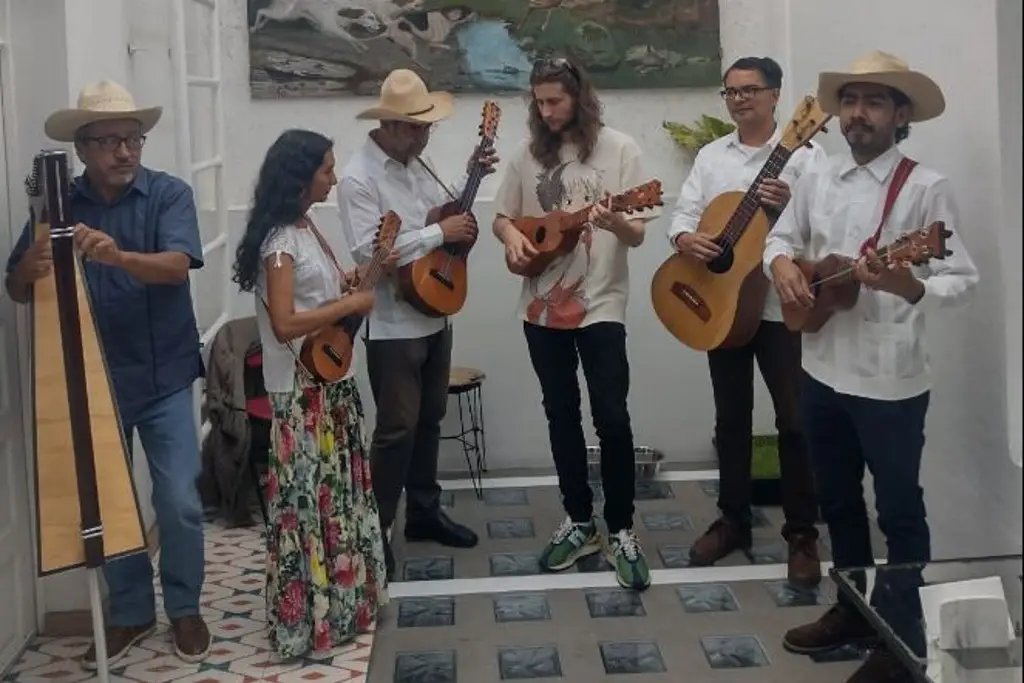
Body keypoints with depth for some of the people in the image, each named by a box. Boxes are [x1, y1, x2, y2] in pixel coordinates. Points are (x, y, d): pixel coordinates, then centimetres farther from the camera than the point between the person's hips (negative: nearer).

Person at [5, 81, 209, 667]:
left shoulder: (169, 193, -7)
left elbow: (177, 264, -23)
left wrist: (117, 256, -42)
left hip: (164, 377, -2)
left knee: (179, 501, -1)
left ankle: (185, 608, 19)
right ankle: (131, 613, 26)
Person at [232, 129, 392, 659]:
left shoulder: (305, 227, 10)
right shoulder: (279, 240, -19)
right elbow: (284, 324, -26)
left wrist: (364, 272, 4)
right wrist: (351, 304, -19)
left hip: (332, 378, 10)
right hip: (302, 389, -10)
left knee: (337, 489, 17)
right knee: (309, 497, -2)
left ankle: (338, 600, 31)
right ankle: (308, 617, 9)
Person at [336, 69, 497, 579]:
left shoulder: (415, 163, 8)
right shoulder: (358, 177, -18)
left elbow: (440, 214, 20)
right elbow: (369, 251, -27)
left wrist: (470, 176, 6)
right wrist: (440, 234, -25)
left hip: (434, 314, 8)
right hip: (393, 324, -8)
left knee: (429, 419, 16)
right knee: (397, 428, -3)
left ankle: (424, 512, 29)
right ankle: (375, 530, 8)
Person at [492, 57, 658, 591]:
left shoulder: (618, 149, -5)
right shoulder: (529, 153, 5)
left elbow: (637, 235, -7)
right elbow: (502, 217, 14)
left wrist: (614, 222, -30)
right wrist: (512, 237, -9)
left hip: (600, 304, -4)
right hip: (543, 305, 4)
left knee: (612, 418, -6)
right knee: (561, 415, 11)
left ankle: (620, 530, 8)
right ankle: (578, 522, 24)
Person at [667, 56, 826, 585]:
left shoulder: (804, 154, -4)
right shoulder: (711, 156, 11)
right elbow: (684, 212, 6)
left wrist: (790, 205, -30)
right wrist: (684, 238, -16)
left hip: (783, 305, -5)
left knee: (794, 420, -1)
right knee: (731, 417, 13)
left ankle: (802, 533, 10)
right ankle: (733, 519, 25)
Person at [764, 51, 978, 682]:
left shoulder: (927, 188, -12)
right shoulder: (817, 180, 6)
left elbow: (964, 281, -14)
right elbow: (783, 236, 19)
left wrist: (906, 286, -34)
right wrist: (783, 266, -4)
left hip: (891, 380, -6)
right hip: (823, 370, 6)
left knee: (899, 510, 6)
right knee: (837, 499, 20)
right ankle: (854, 609, 39)